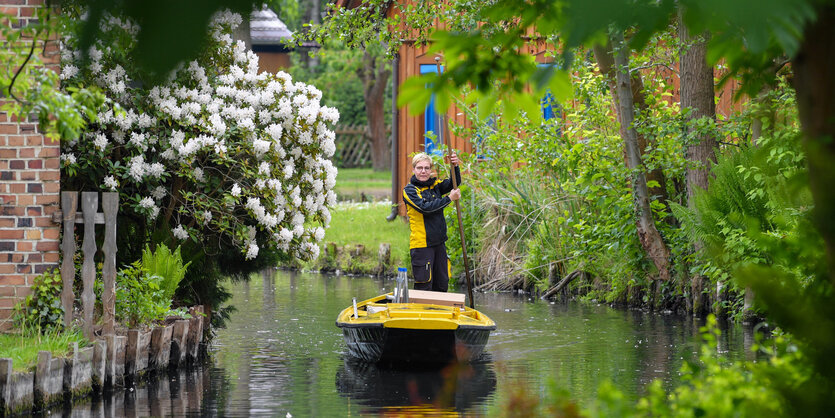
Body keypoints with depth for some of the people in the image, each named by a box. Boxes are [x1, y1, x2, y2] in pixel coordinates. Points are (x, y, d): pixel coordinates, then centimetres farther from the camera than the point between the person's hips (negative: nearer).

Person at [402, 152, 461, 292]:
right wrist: (449, 199, -16)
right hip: (421, 245, -6)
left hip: (439, 242, 6)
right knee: (424, 286, -5)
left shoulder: (435, 185, 11)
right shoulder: (409, 190, -6)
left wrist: (455, 167, -20)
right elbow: (425, 208, -20)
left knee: (442, 285, 11)